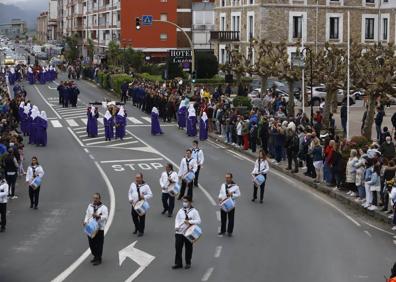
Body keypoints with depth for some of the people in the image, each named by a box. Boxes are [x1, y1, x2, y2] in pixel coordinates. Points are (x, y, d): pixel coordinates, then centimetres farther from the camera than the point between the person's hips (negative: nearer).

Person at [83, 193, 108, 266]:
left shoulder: (103, 207, -5)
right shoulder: (90, 206, 9)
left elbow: (105, 216, -15)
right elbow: (87, 215, 11)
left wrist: (98, 216, -31)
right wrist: (85, 221, -7)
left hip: (100, 229, -5)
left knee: (99, 244, -2)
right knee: (91, 243, 11)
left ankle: (98, 259, 10)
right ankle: (95, 257, 30)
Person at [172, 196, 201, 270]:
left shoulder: (194, 211, -3)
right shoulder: (181, 210, 9)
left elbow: (198, 221, -8)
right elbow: (177, 219, 12)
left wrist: (189, 222, -20)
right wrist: (176, 226, -7)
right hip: (179, 232, 3)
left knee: (188, 248, 7)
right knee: (178, 248, 1)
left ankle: (188, 263, 21)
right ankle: (178, 263, 9)